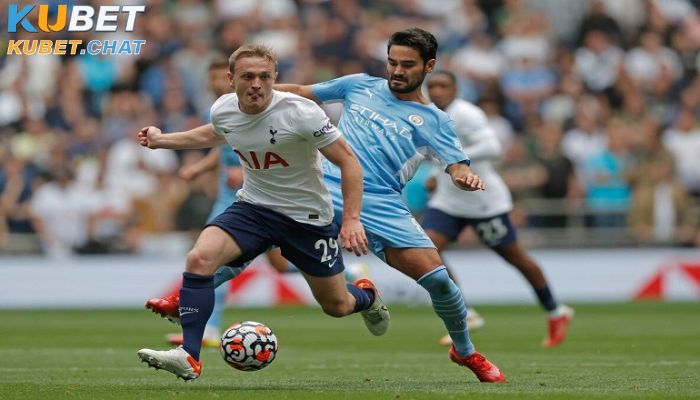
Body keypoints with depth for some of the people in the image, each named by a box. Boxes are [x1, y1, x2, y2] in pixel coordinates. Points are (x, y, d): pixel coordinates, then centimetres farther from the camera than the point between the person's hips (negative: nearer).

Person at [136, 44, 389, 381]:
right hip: (252, 209, 3)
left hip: (308, 217, -3)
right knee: (199, 257, -25)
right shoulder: (223, 110, -9)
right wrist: (162, 140, 20)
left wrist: (352, 219, -26)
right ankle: (188, 358, -23)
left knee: (337, 306, 10)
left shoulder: (300, 113, -25)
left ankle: (366, 296, 50)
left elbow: (348, 162, -18)